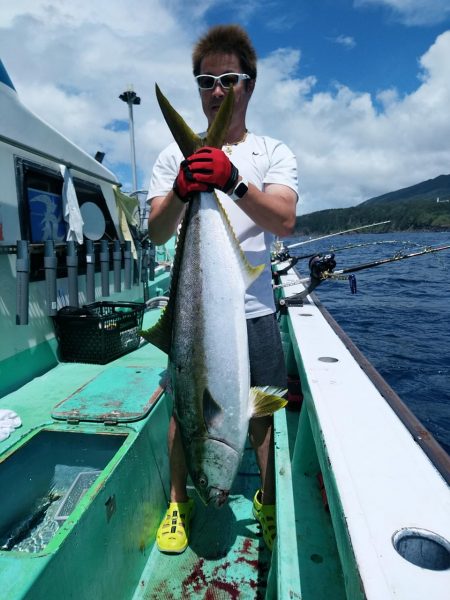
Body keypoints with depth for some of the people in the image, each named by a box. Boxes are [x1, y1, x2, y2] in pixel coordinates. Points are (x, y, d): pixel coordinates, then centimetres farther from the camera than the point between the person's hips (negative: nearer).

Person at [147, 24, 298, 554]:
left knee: (262, 412, 10)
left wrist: (233, 181, -28)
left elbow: (284, 221, -12)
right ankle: (178, 500, 36)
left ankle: (268, 502, 36)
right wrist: (180, 191, -23)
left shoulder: (273, 152, 6)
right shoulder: (176, 155, 8)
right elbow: (156, 233, -2)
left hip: (253, 309, 0)